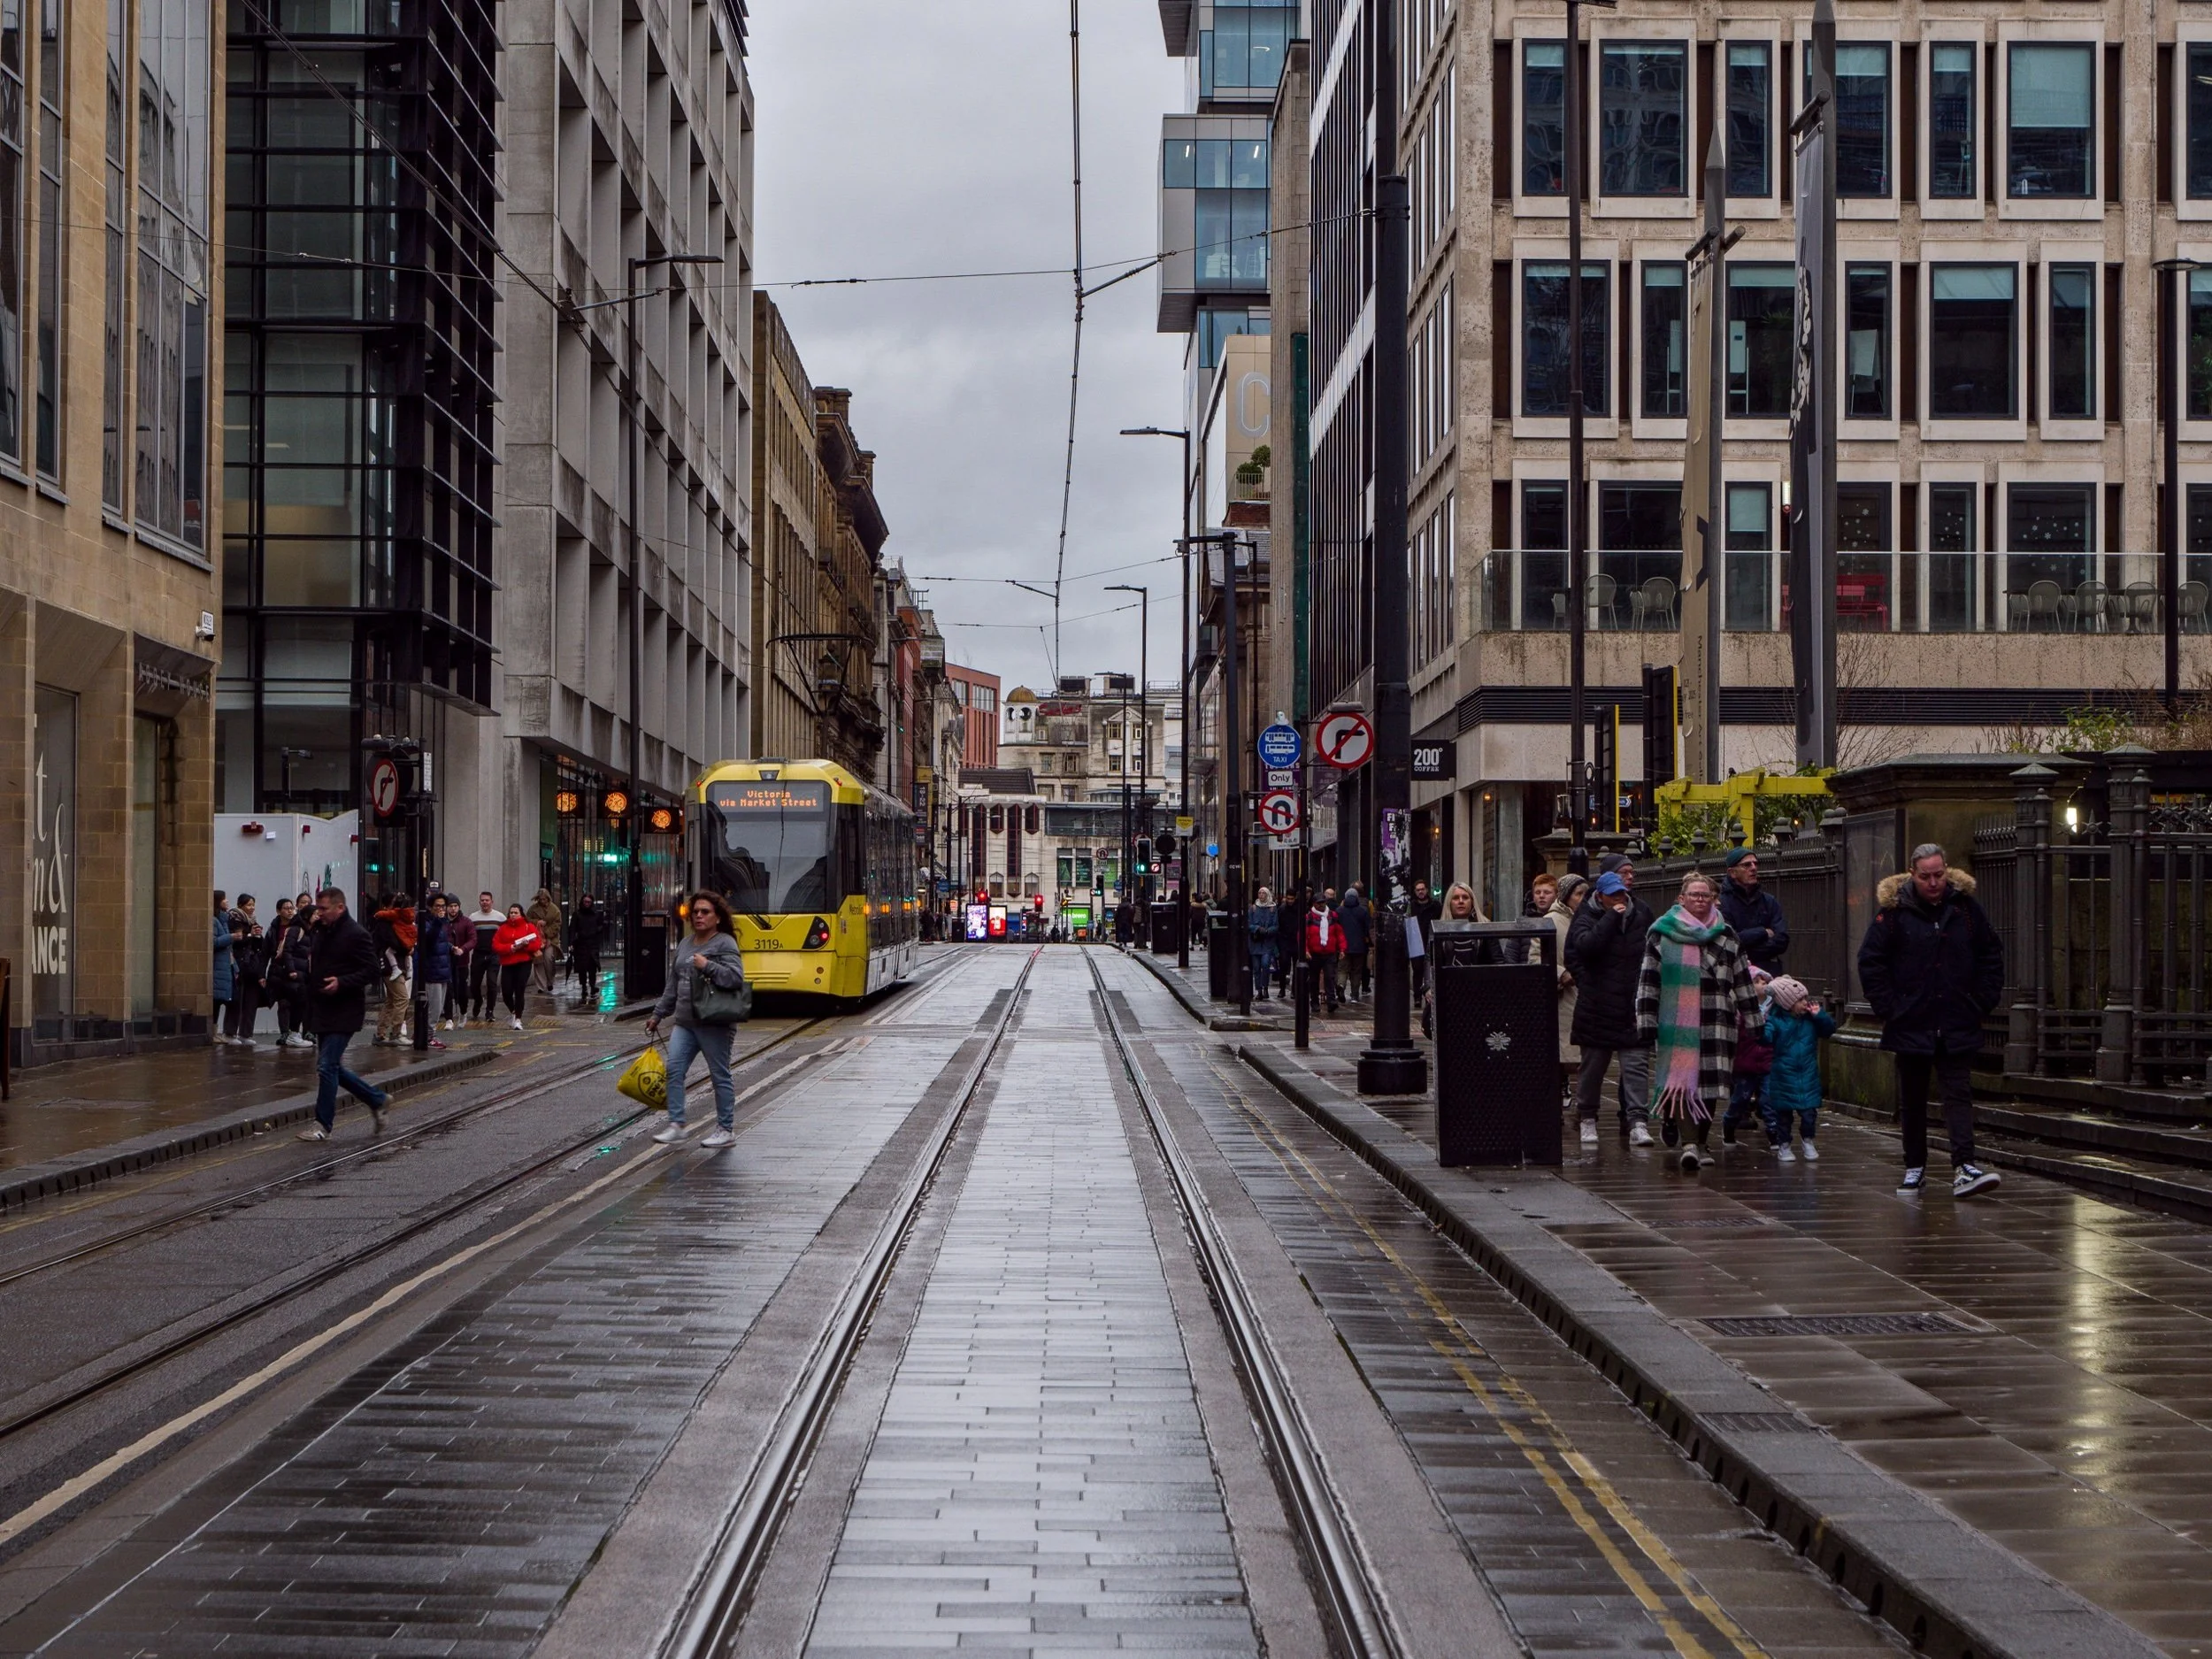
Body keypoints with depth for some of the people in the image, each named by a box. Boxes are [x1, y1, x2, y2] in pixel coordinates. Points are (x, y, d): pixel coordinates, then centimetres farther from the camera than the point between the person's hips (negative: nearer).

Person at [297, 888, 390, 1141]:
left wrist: (342, 982, -25)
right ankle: (377, 1099, 26)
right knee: (332, 1068, 11)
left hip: (344, 1013, -9)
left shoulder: (356, 935, -12)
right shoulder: (323, 932, 14)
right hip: (323, 1012, 9)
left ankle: (324, 1125, -2)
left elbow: (373, 971, -15)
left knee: (327, 1066, -10)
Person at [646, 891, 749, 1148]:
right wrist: (658, 1014, 23)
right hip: (684, 1022, 7)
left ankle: (726, 1129, 12)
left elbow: (736, 977, -19)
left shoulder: (725, 944, -7)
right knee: (674, 1069, -3)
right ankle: (676, 1125, 1)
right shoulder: (685, 945, 16)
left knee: (720, 1075, 3)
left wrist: (708, 966, -22)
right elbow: (673, 984, 22)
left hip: (714, 1023, -7)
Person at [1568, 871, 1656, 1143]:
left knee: (1637, 1065, -7)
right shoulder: (1586, 918, -3)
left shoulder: (1642, 913, 8)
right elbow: (1585, 945, -24)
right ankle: (1587, 1118, 23)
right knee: (1592, 1064, 8)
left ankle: (1638, 1122, -11)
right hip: (1598, 1006, -2)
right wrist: (1611, 917, -20)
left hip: (1634, 1007, 2)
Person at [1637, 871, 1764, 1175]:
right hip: (1676, 1022, -2)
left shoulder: (1726, 935, 13)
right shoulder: (1662, 933, 5)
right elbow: (1648, 980, 5)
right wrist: (1647, 1022, 0)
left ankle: (1700, 1142, 5)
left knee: (1709, 1082, 0)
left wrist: (1753, 1020, 13)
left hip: (1715, 1022, 2)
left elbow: (1742, 980, 16)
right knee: (1682, 1080, -8)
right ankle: (1689, 1142, -9)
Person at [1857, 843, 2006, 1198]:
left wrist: (1983, 1002, 4)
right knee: (1912, 1100, 10)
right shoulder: (1894, 912, -5)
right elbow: (1870, 962, -1)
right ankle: (1915, 1167, 21)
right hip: (1911, 1024, -1)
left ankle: (1964, 1168, -15)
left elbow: (1991, 956, 12)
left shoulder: (1966, 907, 2)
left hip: (1958, 1026, 1)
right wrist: (1888, 1008, -6)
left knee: (1959, 1095, -7)